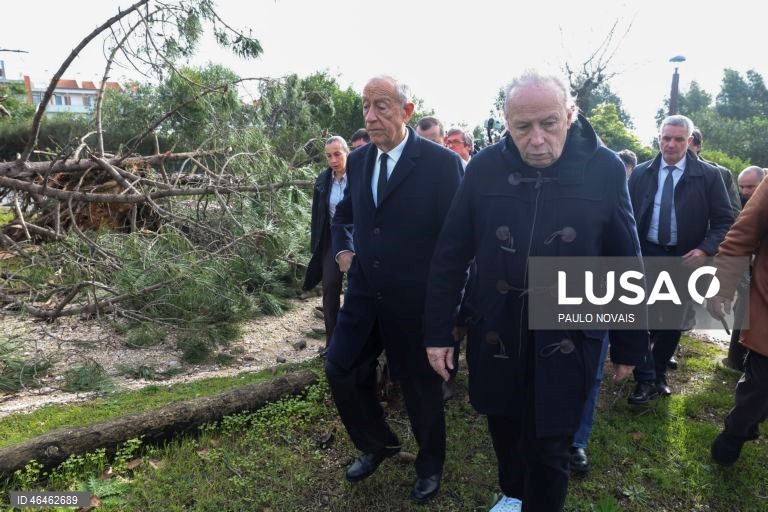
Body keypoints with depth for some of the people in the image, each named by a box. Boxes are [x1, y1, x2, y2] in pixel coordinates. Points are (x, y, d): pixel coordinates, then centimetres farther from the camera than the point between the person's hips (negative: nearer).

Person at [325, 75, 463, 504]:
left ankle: (430, 466, 39)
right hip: (364, 292, 6)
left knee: (421, 384, 11)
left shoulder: (441, 162, -13)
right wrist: (343, 249, 5)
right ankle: (378, 444, 38)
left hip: (415, 299, -5)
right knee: (342, 370, 11)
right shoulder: (358, 160, 5)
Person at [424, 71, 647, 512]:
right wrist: (438, 331, 0)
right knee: (504, 434, 22)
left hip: (566, 341, -2)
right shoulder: (484, 168, -7)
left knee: (548, 453, 8)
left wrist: (630, 345, 5)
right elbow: (450, 256, -2)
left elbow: (627, 265, -1)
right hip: (495, 337, 2)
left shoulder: (606, 170, -9)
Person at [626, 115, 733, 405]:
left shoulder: (709, 175, -2)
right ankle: (646, 380, 9)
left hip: (684, 259, 0)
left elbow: (724, 220, -1)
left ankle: (658, 374, 32)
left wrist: (706, 249, -16)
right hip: (645, 255, 0)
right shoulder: (641, 173, 2)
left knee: (673, 322, 12)